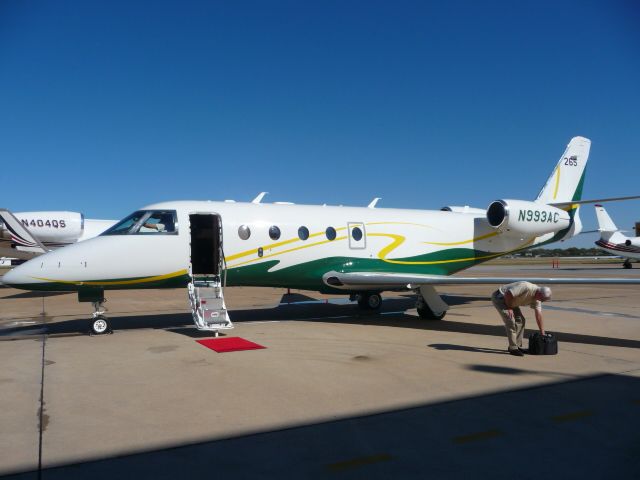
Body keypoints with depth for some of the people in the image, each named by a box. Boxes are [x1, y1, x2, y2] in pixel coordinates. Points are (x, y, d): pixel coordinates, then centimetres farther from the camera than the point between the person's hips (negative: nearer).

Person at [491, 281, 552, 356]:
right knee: (510, 321, -17)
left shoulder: (536, 299, -3)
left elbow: (539, 315, 1)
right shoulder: (527, 288, -31)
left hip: (511, 301, 10)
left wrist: (542, 333, 2)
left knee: (520, 320, 6)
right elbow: (508, 294, -31)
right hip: (499, 297, -10)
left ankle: (517, 346, 15)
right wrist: (509, 308, -17)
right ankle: (513, 348, -10)